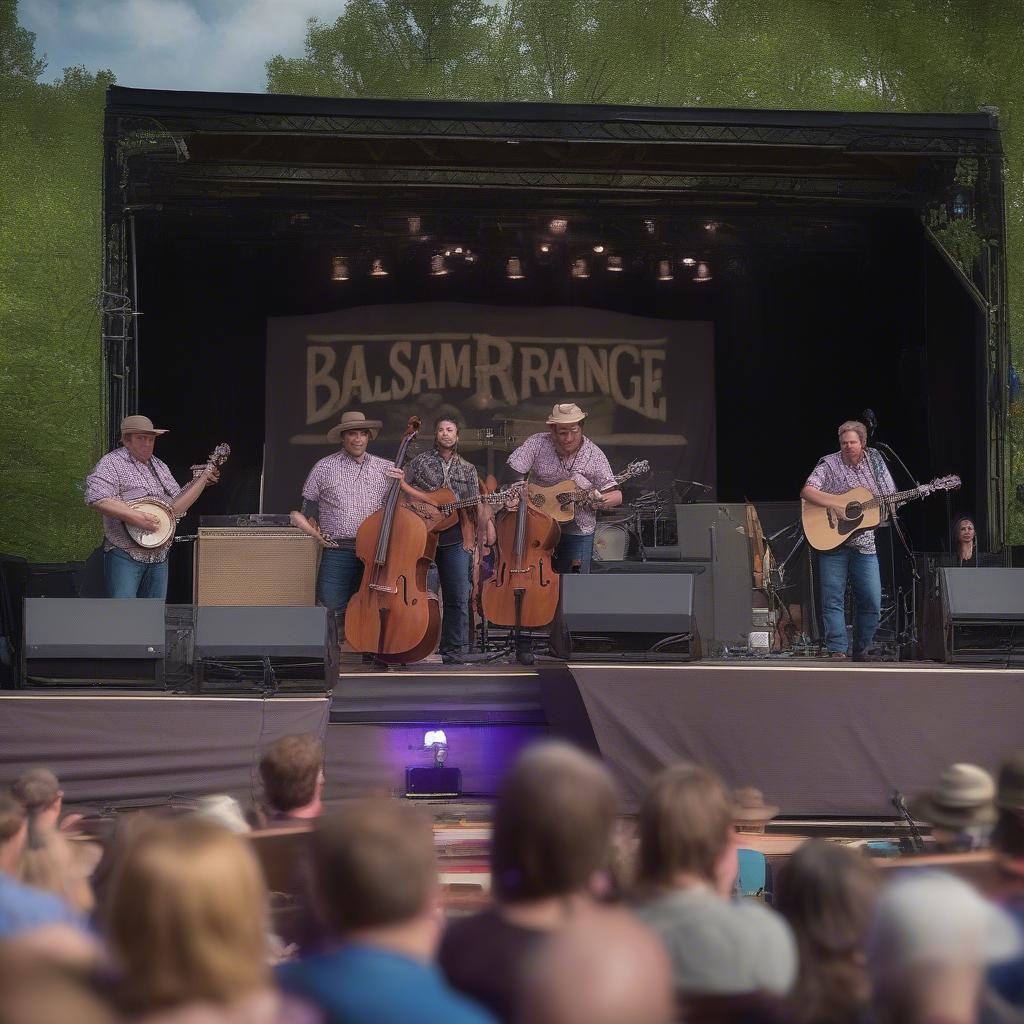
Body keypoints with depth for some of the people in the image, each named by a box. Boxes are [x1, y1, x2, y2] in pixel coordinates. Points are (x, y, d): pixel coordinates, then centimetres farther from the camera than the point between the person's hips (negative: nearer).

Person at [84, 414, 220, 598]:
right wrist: (137, 517, -23)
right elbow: (96, 498, -21)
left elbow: (176, 507, 10)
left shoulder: (160, 468, 17)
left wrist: (203, 479, 1)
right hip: (125, 556, -7)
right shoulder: (112, 463, -5)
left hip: (158, 557, 7)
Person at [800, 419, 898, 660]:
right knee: (833, 599, -6)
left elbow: (891, 496, 15)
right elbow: (807, 491, -17)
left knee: (872, 602, 1)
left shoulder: (875, 461, 7)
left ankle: (861, 651, 17)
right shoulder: (829, 464, -5)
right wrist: (836, 506, -24)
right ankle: (837, 652, -2)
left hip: (864, 543, 3)